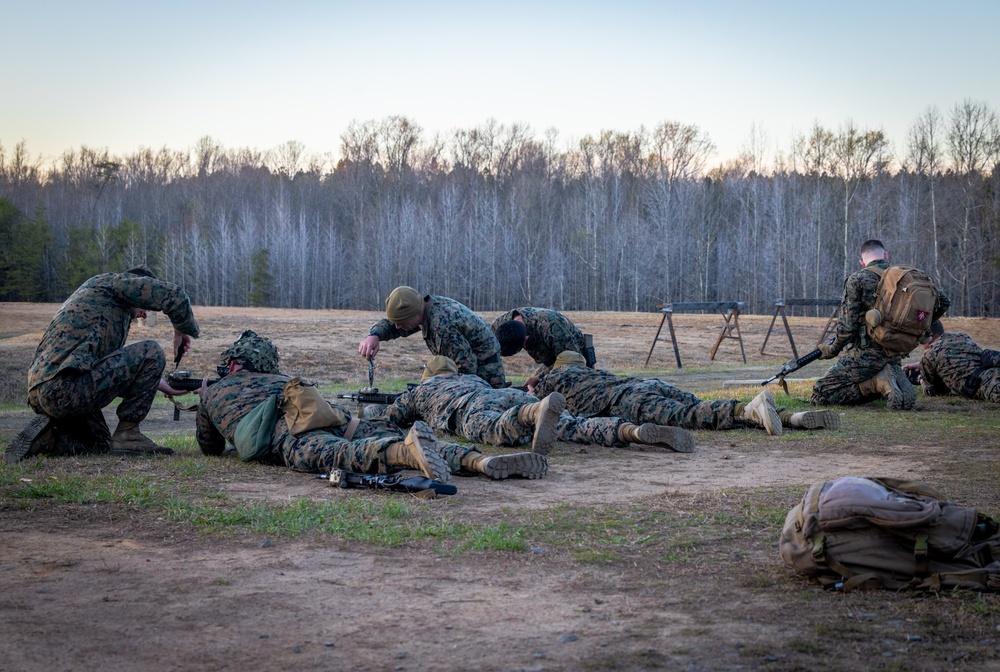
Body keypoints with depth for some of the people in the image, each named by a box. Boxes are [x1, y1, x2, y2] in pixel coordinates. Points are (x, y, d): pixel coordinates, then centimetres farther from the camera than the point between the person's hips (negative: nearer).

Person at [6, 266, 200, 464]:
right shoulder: (112, 281, 7)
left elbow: (112, 370, 32)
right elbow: (173, 295, -6)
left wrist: (155, 383, 29)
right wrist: (182, 331, 11)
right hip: (66, 387, -10)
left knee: (100, 446, 29)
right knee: (151, 353, -2)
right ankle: (127, 435, 0)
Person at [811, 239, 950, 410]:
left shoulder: (856, 280, -8)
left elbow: (847, 326, -13)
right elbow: (943, 301, 11)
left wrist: (832, 350, 3)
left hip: (864, 354, -6)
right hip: (895, 355, 6)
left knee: (819, 395, -1)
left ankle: (879, 382, -13)